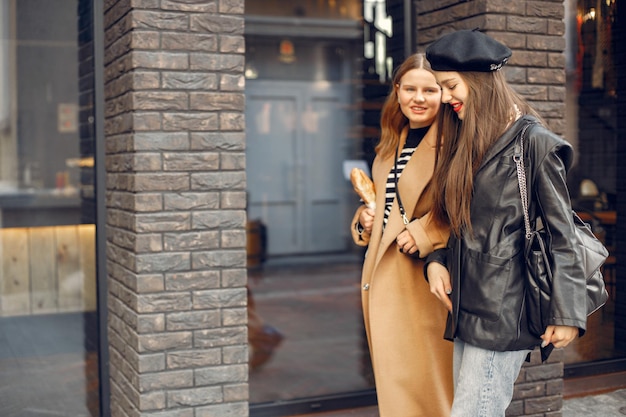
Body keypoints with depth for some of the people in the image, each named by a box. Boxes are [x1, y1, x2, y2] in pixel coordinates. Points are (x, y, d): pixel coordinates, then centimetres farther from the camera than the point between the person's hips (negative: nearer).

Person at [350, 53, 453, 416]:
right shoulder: (392, 143, 15)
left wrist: (423, 235, -21)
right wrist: (365, 218, 7)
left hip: (425, 277, -8)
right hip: (382, 274, 8)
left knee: (421, 379, 0)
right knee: (392, 378, 16)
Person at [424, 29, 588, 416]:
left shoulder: (533, 141, -8)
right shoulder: (466, 142, 15)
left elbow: (562, 232, -9)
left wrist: (567, 314, -11)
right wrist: (436, 262, 2)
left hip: (504, 309, -8)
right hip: (466, 306, 8)